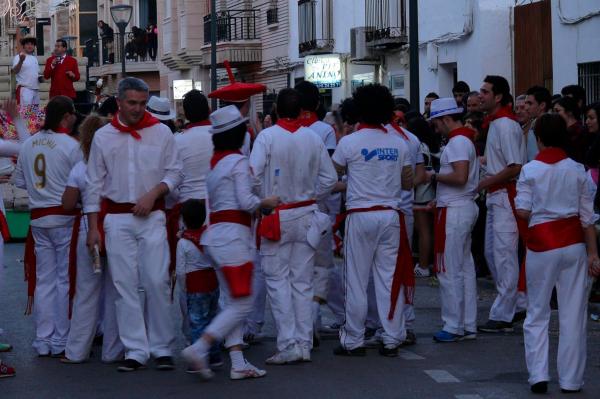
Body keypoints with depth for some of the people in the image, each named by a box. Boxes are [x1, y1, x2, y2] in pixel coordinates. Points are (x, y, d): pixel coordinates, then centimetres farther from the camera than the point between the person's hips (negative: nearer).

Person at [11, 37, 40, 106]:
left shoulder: (35, 58, 18)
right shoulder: (19, 57, -6)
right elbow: (15, 71, -20)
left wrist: (40, 78, 6)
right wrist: (21, 61, -36)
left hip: (36, 89, 8)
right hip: (24, 89, -8)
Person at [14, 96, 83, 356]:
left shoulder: (28, 145, 5)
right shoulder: (71, 145, -13)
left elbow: (19, 181, 13)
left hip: (38, 218, 5)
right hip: (65, 218, -5)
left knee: (43, 279, 10)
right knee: (65, 280, 2)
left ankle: (43, 342, 14)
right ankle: (60, 342, 5)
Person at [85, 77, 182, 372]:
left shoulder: (161, 132, 3)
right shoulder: (103, 137, 5)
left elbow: (174, 172, 6)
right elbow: (94, 184, 7)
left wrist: (152, 194, -11)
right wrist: (92, 227, 2)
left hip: (152, 217, -1)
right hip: (116, 218, 1)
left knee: (156, 283, -4)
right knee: (125, 285, 1)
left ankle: (161, 348, 6)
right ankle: (136, 350, 5)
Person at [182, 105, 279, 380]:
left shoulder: (214, 161, 15)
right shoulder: (238, 161, -9)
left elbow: (211, 199, 14)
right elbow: (246, 201, -16)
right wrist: (267, 202, 2)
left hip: (215, 233, 9)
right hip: (232, 234, -9)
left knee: (232, 303, 9)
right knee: (241, 305, -6)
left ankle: (238, 363, 7)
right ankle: (199, 349, -15)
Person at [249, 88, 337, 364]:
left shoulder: (267, 137, -11)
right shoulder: (313, 138, 0)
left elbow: (253, 175, -15)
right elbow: (329, 178, 4)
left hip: (276, 218, -4)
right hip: (306, 216, 4)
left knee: (277, 280, 1)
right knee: (302, 282, 9)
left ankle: (288, 344, -6)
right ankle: (304, 344, 11)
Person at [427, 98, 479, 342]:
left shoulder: (457, 142, -15)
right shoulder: (467, 139, 17)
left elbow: (460, 177, -25)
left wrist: (434, 176, -11)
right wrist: (438, 199, 13)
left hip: (454, 212, -10)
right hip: (465, 207, 10)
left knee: (449, 271, -4)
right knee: (465, 268, 12)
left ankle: (454, 327, 0)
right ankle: (468, 326, 16)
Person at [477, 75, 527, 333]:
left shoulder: (505, 125, -16)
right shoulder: (494, 123, 14)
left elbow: (515, 167, -21)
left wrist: (485, 183, -15)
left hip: (506, 195, -11)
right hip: (496, 196, 11)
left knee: (504, 255, -6)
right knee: (491, 252, 15)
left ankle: (502, 317, -2)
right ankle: (512, 304, 24)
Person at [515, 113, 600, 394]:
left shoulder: (530, 170, -4)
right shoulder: (577, 170, 2)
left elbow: (522, 211, -9)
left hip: (542, 244, -2)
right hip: (573, 244, 2)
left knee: (537, 314, 9)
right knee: (573, 315, 6)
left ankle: (538, 375, 1)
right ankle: (571, 379, 9)